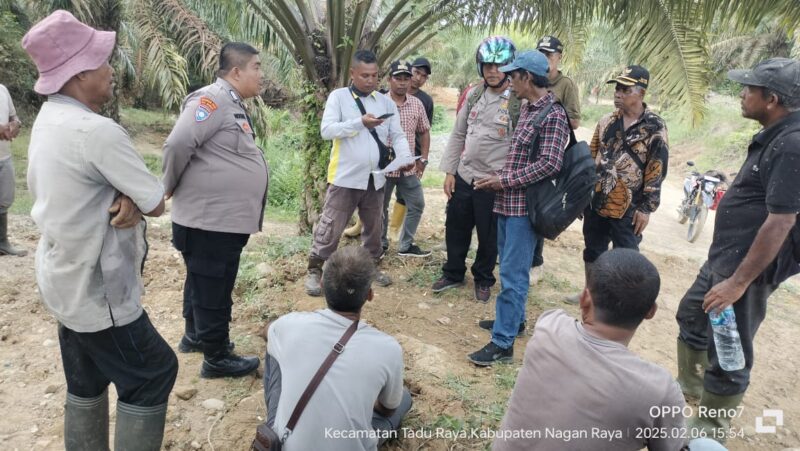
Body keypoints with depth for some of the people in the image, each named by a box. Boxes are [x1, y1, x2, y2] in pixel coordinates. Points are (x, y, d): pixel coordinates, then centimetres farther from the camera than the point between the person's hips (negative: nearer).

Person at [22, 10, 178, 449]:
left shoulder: (48, 120, 4)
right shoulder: (97, 131, -26)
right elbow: (157, 203, -20)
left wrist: (126, 199, -12)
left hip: (66, 279, 9)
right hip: (96, 290, -9)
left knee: (86, 380, 21)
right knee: (152, 372, 7)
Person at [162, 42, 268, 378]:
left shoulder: (234, 105, 13)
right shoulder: (213, 99, -18)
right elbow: (177, 144, -25)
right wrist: (171, 187, -11)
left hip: (223, 218, 10)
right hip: (209, 219, -10)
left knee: (204, 284, 23)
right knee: (213, 290, 4)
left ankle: (194, 336, 41)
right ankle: (217, 358, 18)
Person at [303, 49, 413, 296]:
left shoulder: (386, 102, 7)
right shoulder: (338, 97, -4)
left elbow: (397, 135, 3)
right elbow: (326, 130, -15)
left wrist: (405, 158, -16)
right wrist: (360, 122, -24)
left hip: (375, 177, 5)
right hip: (345, 177, -4)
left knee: (374, 227, 18)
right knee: (330, 227, 0)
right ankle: (314, 271, 15)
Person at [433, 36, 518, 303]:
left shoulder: (519, 102, -11)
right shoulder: (474, 95, 5)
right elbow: (458, 135, 10)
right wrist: (449, 171, 6)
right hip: (463, 177, 5)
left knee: (488, 236, 11)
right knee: (455, 229, 16)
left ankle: (483, 280, 33)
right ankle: (453, 274, 37)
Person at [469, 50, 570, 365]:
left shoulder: (553, 115, -14)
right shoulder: (527, 109, 13)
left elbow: (550, 164, -21)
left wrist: (505, 180, -18)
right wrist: (499, 180, 11)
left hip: (525, 206, -9)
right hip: (508, 201, 9)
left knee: (512, 273, -7)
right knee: (509, 267, 19)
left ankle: (503, 342, -1)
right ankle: (513, 318, 35)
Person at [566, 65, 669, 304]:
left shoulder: (655, 127, -9)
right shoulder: (607, 121, 7)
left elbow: (657, 171, -10)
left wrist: (646, 208, -12)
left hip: (628, 207, -5)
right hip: (596, 202, 5)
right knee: (592, 251, 17)